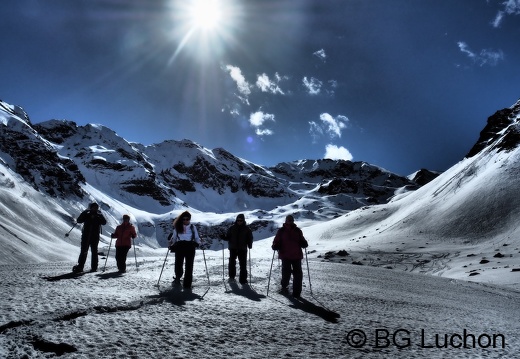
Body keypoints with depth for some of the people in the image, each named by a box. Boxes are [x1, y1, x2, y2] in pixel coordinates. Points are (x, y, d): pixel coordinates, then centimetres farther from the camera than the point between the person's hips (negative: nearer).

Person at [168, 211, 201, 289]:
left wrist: (198, 243, 0)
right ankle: (178, 277, 18)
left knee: (189, 266, -6)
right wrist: (171, 244, 4)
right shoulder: (177, 228, 15)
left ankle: (187, 284, -1)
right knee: (178, 264, -10)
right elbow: (174, 238, 19)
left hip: (190, 247, 0)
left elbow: (196, 238, 17)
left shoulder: (193, 227, 15)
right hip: (179, 246, 0)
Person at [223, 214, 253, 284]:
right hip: (233, 248, 1)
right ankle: (231, 276, 27)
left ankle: (243, 279, 4)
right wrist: (224, 238, -12)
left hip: (242, 249, -1)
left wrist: (249, 245, -13)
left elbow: (250, 238, 3)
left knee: (243, 264, -3)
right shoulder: (232, 228, 5)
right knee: (232, 262, 7)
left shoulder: (246, 229, 1)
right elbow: (228, 237, 9)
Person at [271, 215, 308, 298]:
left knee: (298, 274, 1)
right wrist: (275, 246, -17)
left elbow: (302, 241, 18)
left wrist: (304, 244, -4)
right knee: (286, 272, -6)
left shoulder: (297, 230, 12)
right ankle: (284, 287, 20)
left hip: (296, 256, 3)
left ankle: (296, 292, 10)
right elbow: (277, 241, 4)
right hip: (285, 256, -3)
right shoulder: (281, 231, 4)